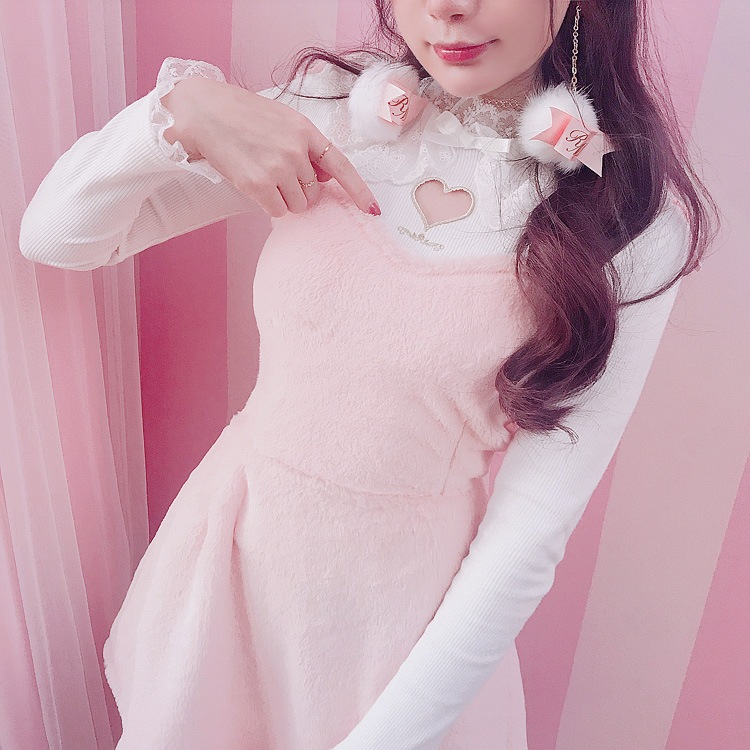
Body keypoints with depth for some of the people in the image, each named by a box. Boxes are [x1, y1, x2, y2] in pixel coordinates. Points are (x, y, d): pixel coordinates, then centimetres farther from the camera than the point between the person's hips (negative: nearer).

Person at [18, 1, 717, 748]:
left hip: (409, 592, -2)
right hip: (235, 550, 3)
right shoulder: (329, 110, -9)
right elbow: (51, 233, -5)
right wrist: (183, 105, -21)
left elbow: (533, 526, -15)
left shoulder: (633, 216, -15)